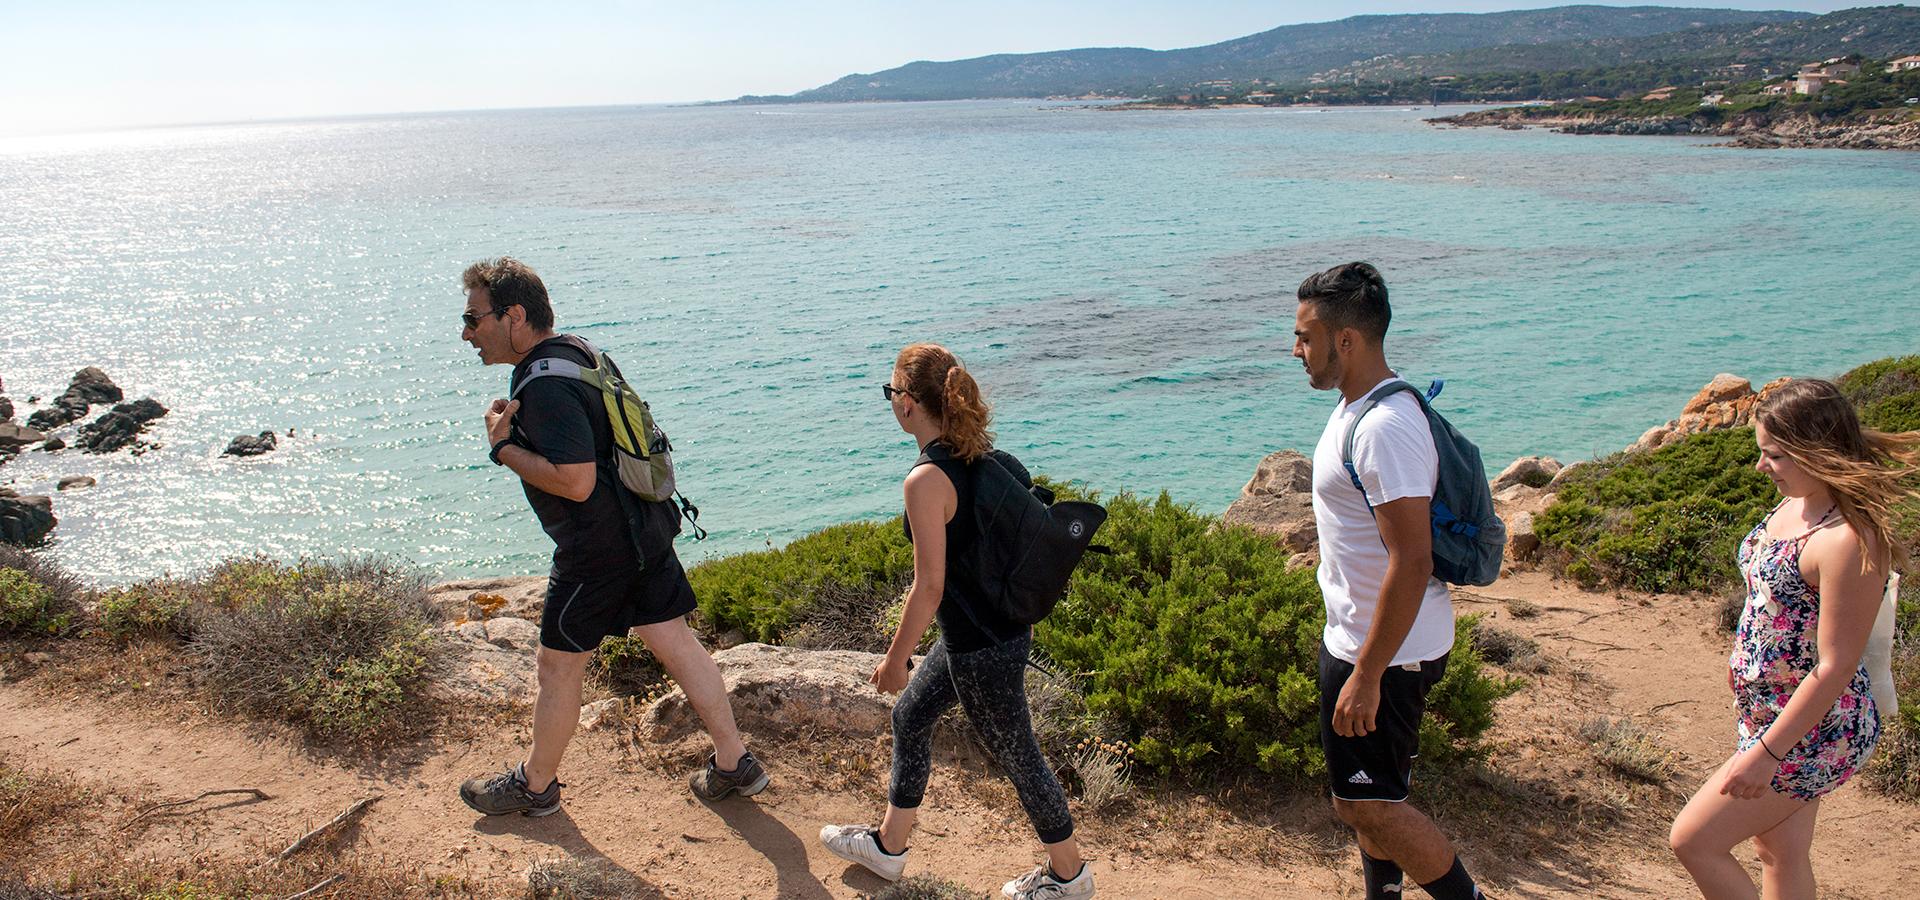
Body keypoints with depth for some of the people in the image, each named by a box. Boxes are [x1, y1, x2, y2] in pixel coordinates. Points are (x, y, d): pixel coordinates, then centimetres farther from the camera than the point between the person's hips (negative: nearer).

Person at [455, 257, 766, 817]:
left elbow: (575, 481, -30)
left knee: (558, 666, 9)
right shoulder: (575, 350, 8)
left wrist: (503, 447, -18)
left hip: (597, 547, -9)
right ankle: (734, 765, 22)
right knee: (675, 643, 14)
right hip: (643, 528, 9)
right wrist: (517, 425, 7)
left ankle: (535, 785, 28)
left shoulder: (545, 385, -23)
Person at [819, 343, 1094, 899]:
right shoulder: (982, 456, 1)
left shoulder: (927, 480, -24)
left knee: (1017, 756, 9)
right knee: (910, 715, 22)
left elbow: (929, 586, -23)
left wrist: (894, 660, -11)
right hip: (1006, 626, 10)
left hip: (981, 649, -10)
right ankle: (887, 846, 38)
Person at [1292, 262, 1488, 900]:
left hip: (1385, 654, -10)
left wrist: (1367, 676, -25)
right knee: (1361, 799, 20)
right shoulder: (1355, 407, 8)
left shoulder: (1385, 429, -25)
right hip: (1355, 637, 10)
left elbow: (1412, 562, -28)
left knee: (1368, 806, 0)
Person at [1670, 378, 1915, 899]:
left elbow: (1836, 668, -26)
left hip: (1812, 733, -9)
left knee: (1692, 840, 0)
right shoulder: (1795, 503, 0)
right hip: (1770, 712, 9)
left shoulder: (1849, 540, -28)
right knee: (1781, 853, 20)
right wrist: (1746, 666, 20)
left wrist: (1767, 752, -22)